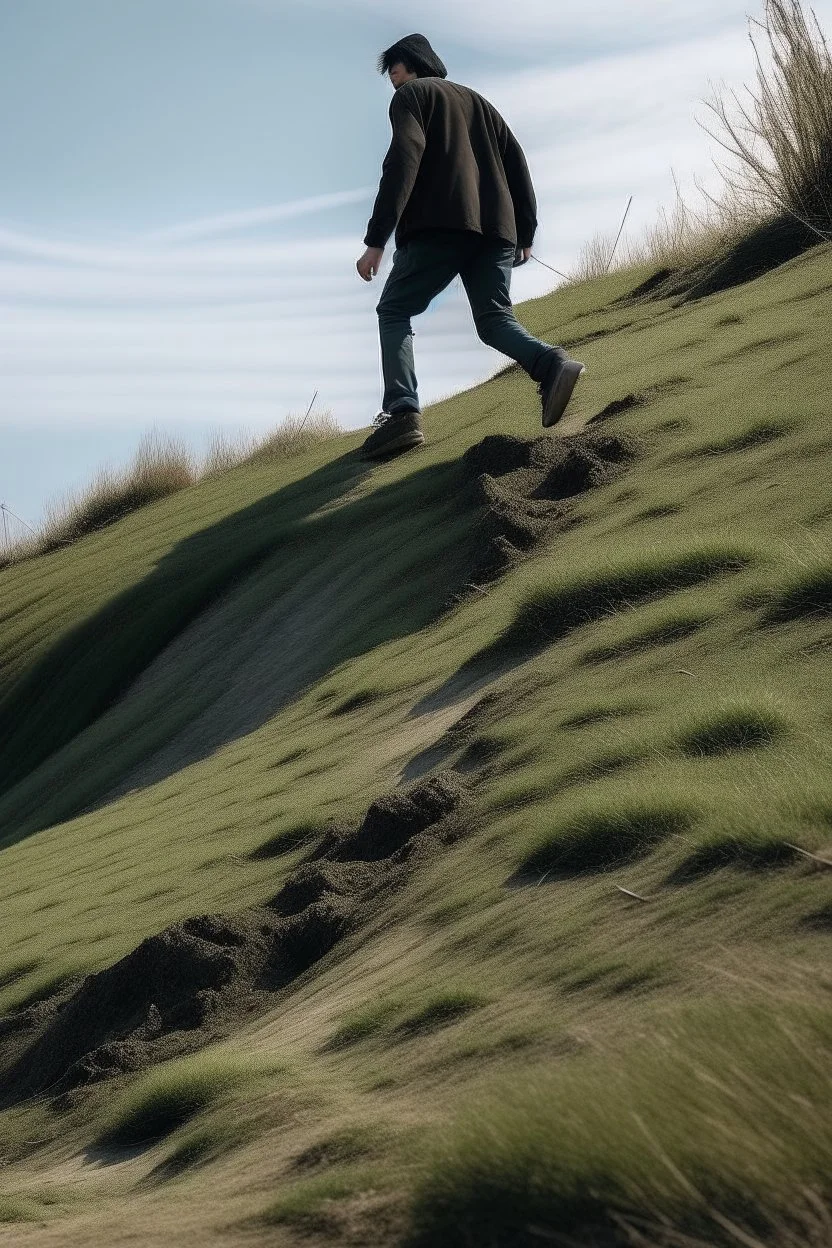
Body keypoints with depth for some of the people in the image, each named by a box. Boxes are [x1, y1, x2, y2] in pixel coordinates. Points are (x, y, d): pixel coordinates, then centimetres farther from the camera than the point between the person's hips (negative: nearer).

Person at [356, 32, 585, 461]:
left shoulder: (412, 96, 9)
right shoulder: (478, 103, 29)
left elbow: (403, 163, -8)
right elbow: (516, 164, 20)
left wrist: (376, 240, -14)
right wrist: (525, 232, 18)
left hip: (437, 225, -6)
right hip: (496, 228, 6)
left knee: (394, 311, 4)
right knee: (494, 319, 5)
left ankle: (401, 413, -18)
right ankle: (551, 364, -28)